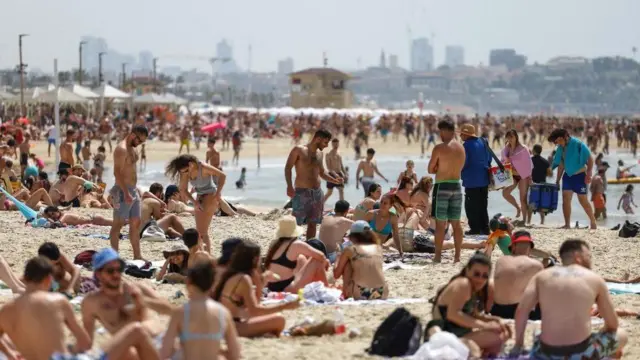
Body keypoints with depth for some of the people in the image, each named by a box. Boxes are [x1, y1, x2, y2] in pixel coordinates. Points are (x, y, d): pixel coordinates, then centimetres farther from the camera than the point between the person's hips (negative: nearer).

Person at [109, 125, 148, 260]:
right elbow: (117, 173, -23)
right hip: (123, 191, -10)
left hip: (132, 190, 10)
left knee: (136, 223, 11)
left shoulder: (132, 148, 15)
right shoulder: (121, 149, -16)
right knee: (118, 224, -6)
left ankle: (137, 255, 16)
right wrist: (126, 193, -27)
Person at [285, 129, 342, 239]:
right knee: (296, 223, -10)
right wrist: (289, 186, -22)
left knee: (313, 223, 9)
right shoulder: (299, 150, -6)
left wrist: (334, 180, 8)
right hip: (302, 192, -7)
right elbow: (288, 168, -9)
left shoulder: (319, 153, 14)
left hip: (317, 193, 7)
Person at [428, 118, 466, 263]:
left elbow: (431, 170, -7)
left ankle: (438, 256, -1)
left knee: (440, 223, -1)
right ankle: (457, 255, 10)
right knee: (456, 223, 10)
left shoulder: (439, 148, -13)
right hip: (456, 186, 6)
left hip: (442, 186, -5)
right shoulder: (461, 148, 6)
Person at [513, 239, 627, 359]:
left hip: (547, 354, 3)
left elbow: (521, 311, -3)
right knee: (621, 335, 26)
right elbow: (613, 325, 10)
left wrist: (518, 344, 8)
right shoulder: (595, 279, 5)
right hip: (581, 353, -3)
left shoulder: (542, 276, 8)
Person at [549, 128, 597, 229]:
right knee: (566, 200, -2)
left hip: (579, 175, -6)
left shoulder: (577, 144, -16)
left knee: (583, 200, -1)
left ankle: (593, 222, 13)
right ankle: (567, 224, 2)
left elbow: (590, 159, -15)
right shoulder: (560, 148, 5)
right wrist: (557, 180, 14)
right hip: (567, 175, 6)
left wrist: (588, 174, -21)